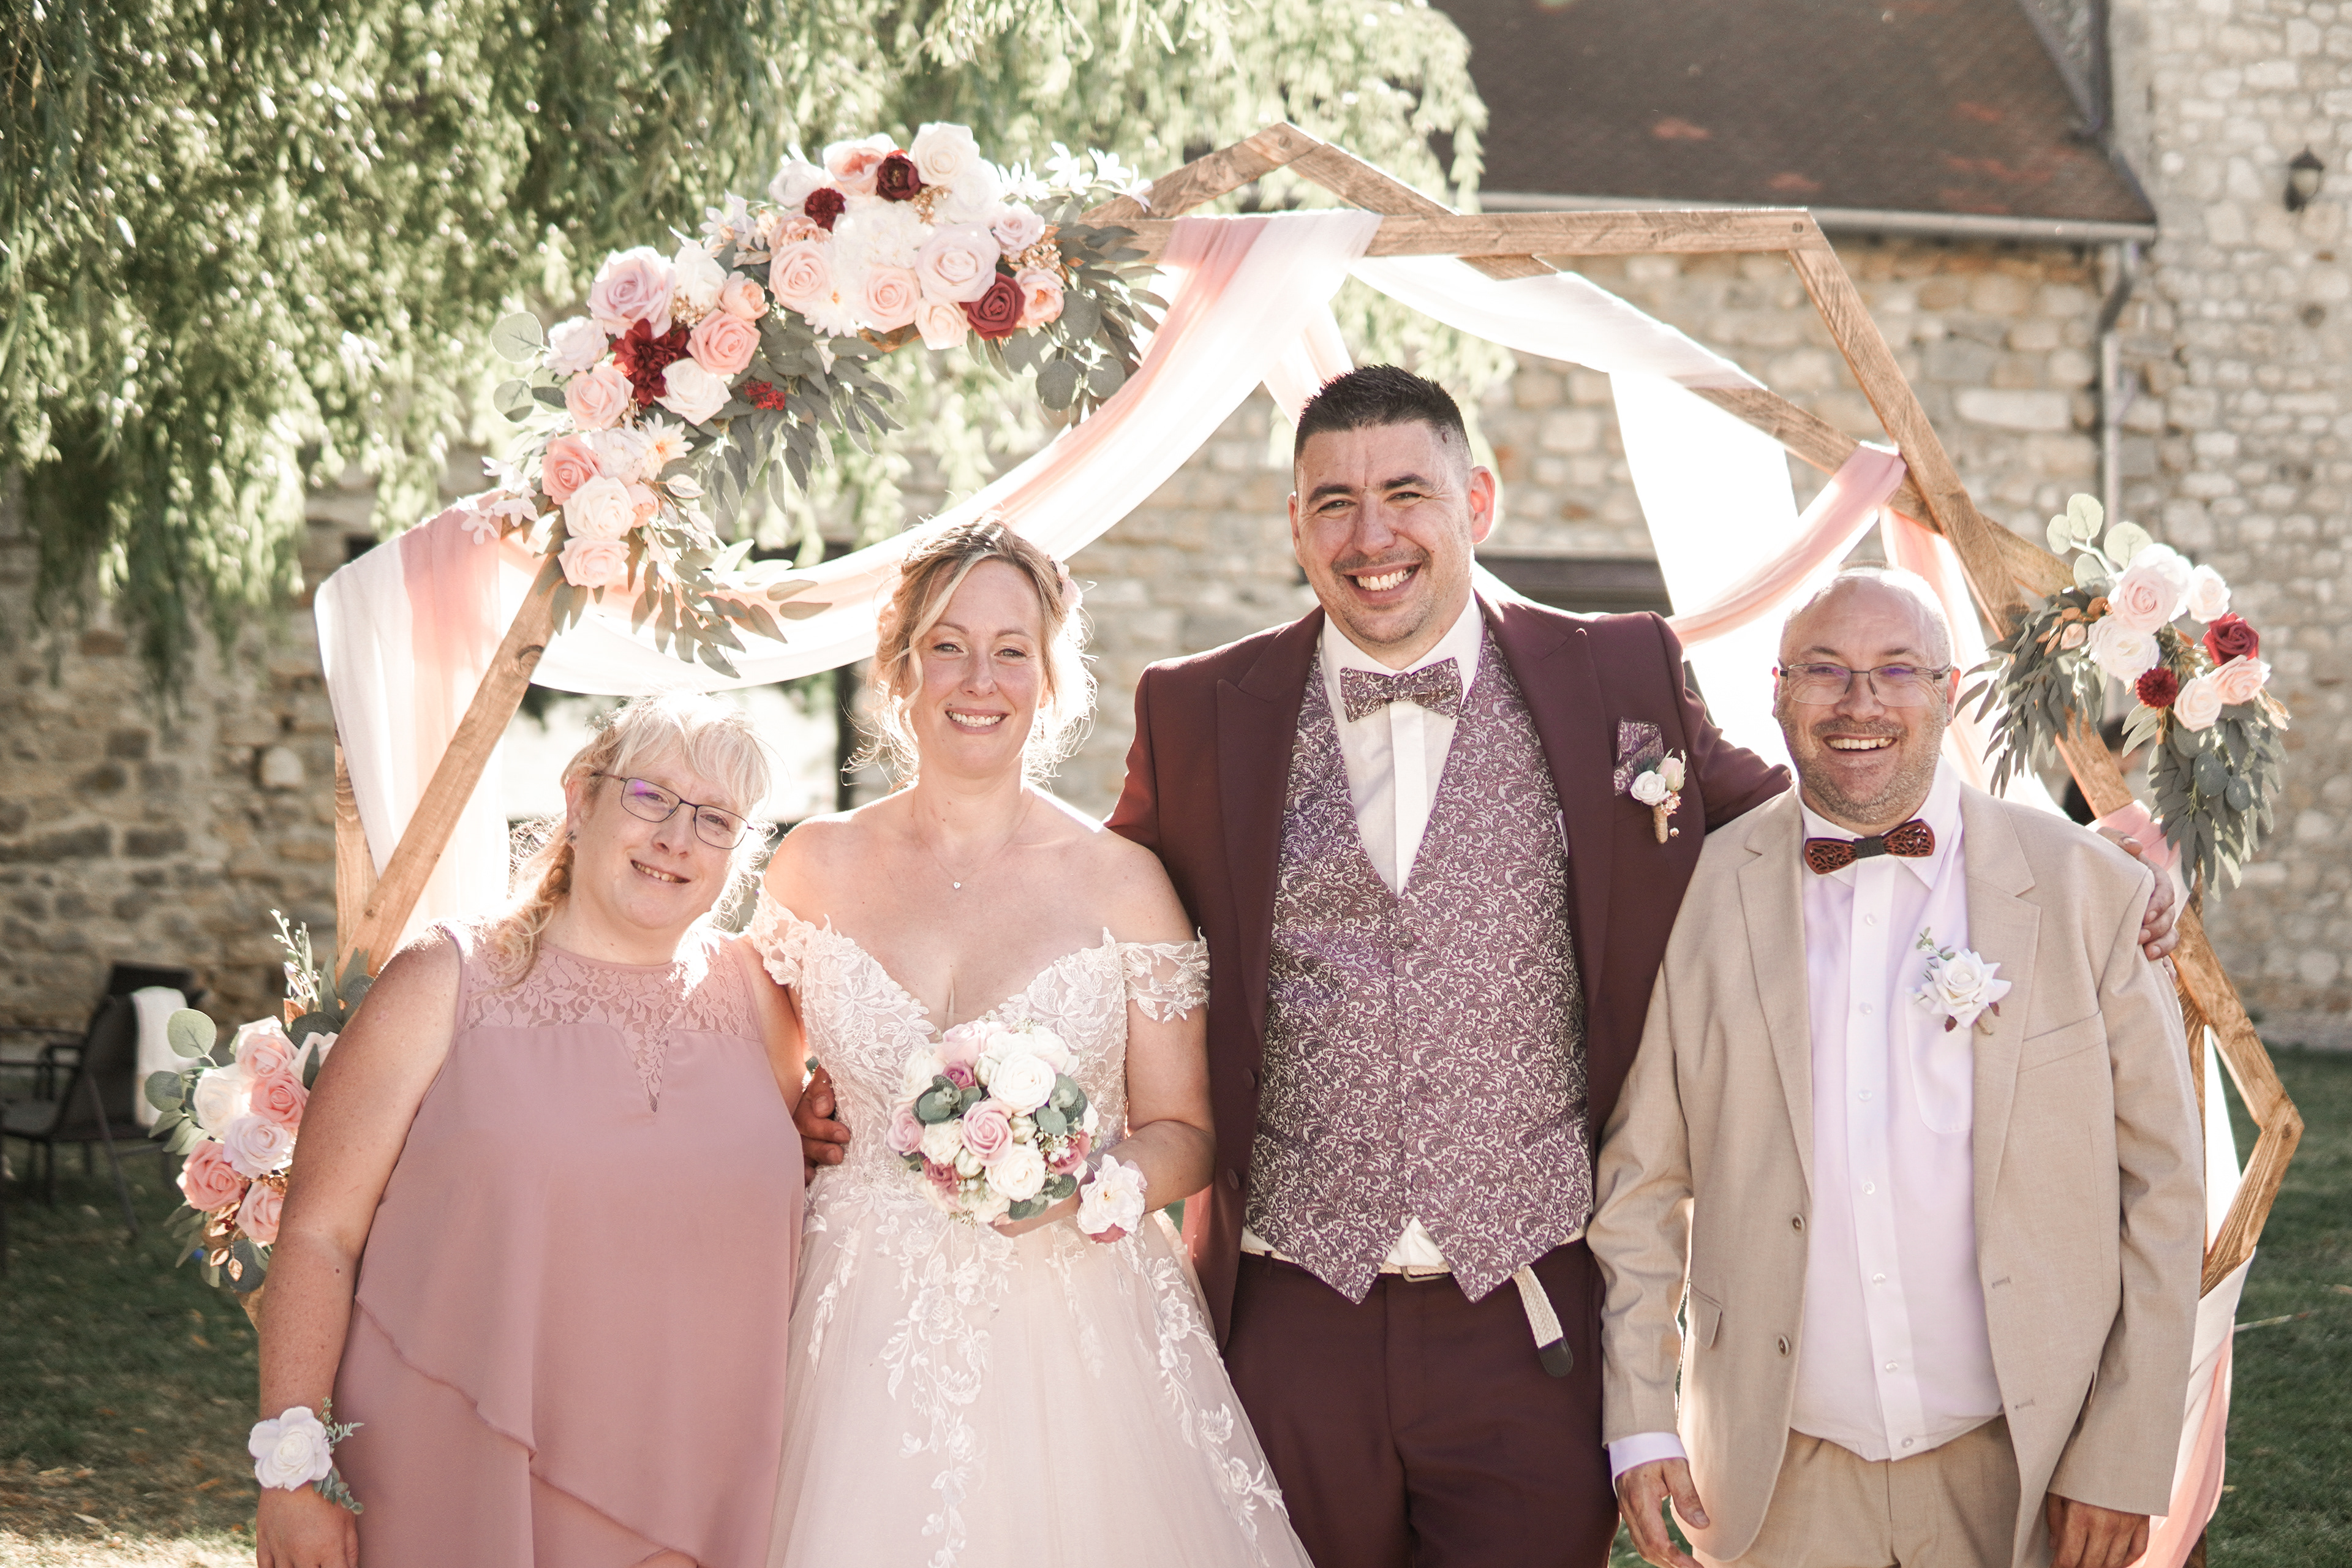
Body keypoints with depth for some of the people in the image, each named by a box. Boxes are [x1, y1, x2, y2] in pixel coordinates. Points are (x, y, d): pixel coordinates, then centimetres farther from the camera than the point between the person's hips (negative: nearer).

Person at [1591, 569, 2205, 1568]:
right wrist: (1639, 1420, -2)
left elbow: (2162, 1186, -1)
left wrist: (2126, 1464, -4)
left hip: (2014, 1470, 0)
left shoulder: (2087, 889, -3)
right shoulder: (1697, 896, -1)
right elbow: (1639, 1179, 4)